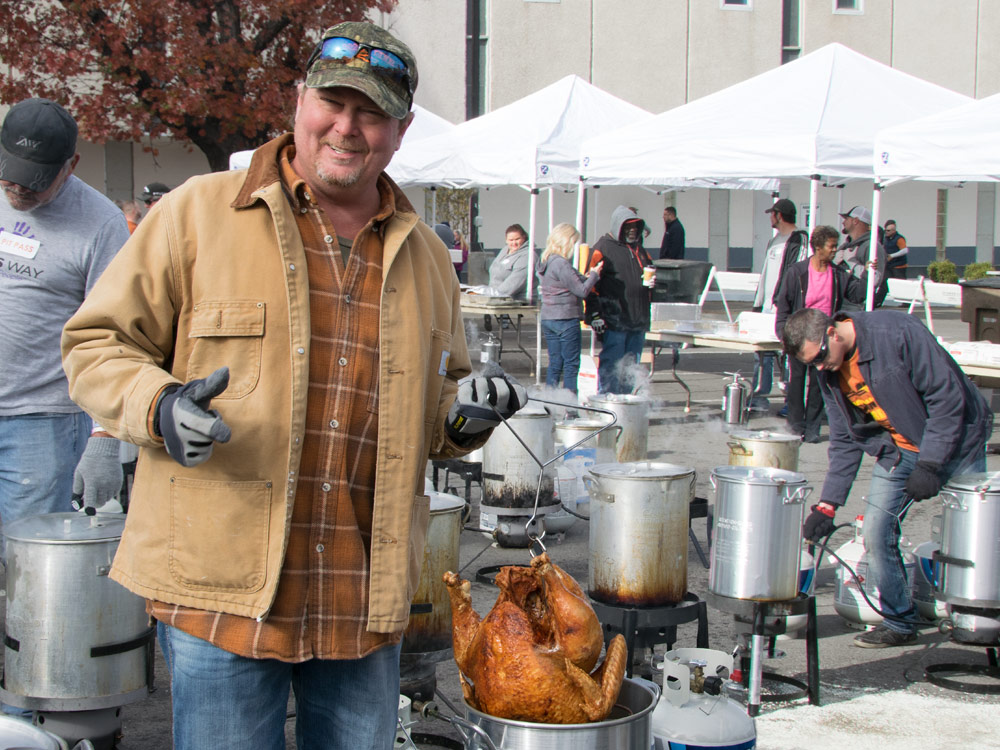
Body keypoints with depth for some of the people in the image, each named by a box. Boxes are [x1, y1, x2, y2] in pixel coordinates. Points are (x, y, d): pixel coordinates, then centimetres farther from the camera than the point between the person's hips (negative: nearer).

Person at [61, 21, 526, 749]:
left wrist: (461, 413, 2)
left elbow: (439, 393, 26)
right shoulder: (199, 212, 0)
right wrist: (159, 407, -18)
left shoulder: (426, 255, 14)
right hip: (222, 587, -4)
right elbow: (98, 342, 2)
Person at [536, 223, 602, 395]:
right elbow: (582, 290, -15)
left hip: (547, 318, 8)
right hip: (566, 319, -8)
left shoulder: (545, 263, 10)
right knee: (572, 363, 0)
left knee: (555, 363, 13)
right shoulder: (562, 264, -18)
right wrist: (594, 274, -1)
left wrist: (586, 277, 10)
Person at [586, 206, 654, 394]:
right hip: (613, 321, -7)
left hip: (638, 321, 7)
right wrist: (594, 313, -16)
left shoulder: (639, 249, 18)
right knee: (611, 365, -7)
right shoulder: (603, 248, -4)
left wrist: (651, 280, 6)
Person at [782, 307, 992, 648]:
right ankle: (898, 623, 10)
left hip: (952, 442, -5)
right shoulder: (830, 374, -6)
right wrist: (827, 504, -6)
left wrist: (929, 464, -26)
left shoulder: (897, 332, -27)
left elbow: (948, 396, -24)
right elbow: (845, 441, 1)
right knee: (876, 530, -5)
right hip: (897, 450, 5)